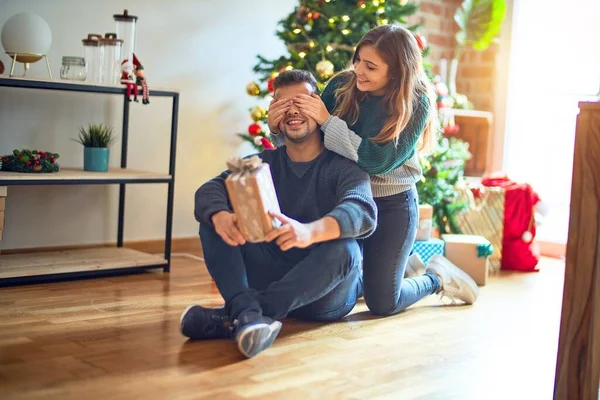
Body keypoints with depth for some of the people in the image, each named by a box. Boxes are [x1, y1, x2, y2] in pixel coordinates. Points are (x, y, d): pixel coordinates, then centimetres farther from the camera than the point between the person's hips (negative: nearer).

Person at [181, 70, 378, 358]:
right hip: (270, 278, 4)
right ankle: (248, 312, -38)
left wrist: (311, 231, -49)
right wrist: (220, 216, -34)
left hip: (323, 295, -3)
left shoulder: (343, 166, -6)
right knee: (212, 220, -12)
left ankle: (233, 319, -36)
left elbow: (363, 211, -27)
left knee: (344, 248, -35)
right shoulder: (264, 163, 8)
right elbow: (209, 190, -8)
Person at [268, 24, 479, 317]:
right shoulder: (341, 85, -9)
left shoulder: (416, 103, -17)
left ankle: (437, 278, 27)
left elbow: (378, 160, -26)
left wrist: (327, 120, -29)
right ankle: (402, 264, 33)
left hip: (392, 205, -4)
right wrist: (278, 128, -23)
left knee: (381, 304, -5)